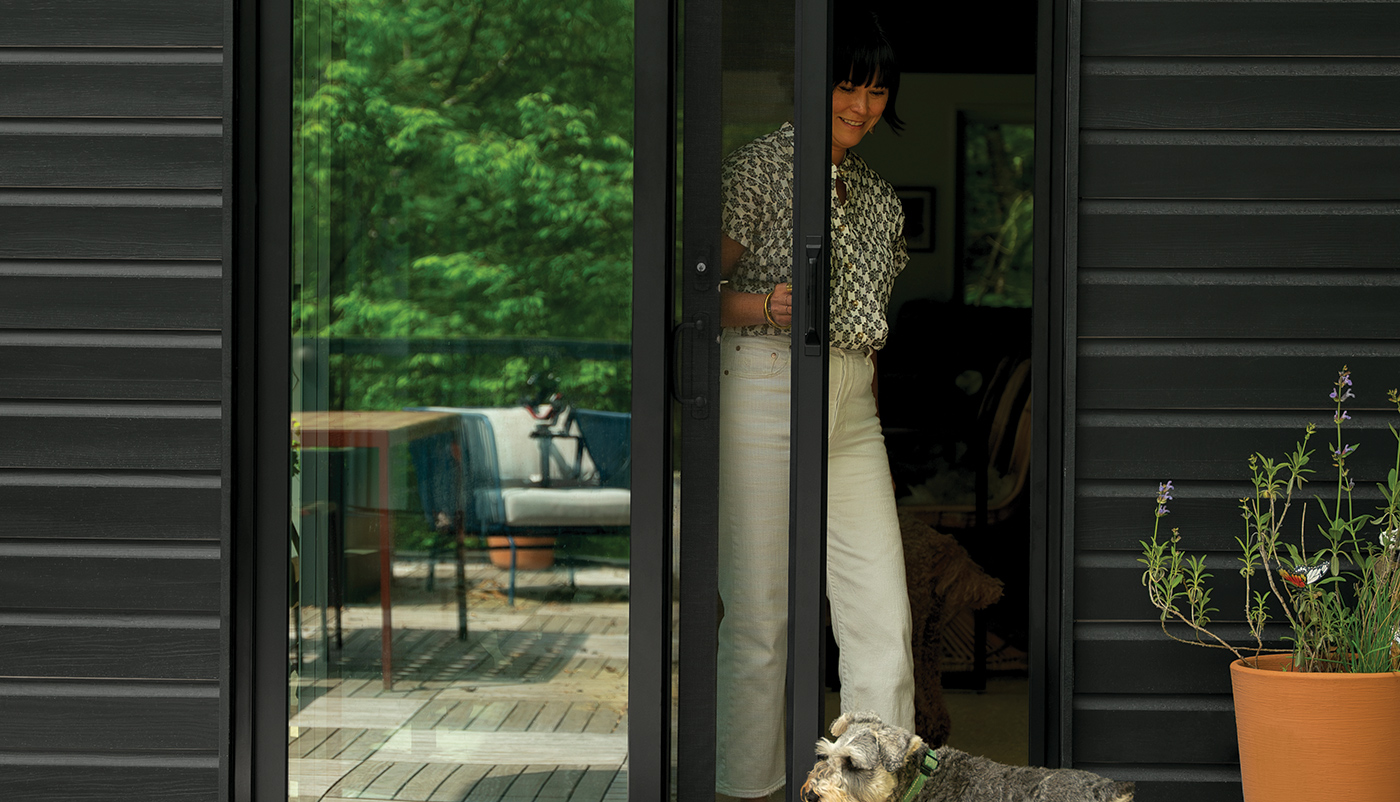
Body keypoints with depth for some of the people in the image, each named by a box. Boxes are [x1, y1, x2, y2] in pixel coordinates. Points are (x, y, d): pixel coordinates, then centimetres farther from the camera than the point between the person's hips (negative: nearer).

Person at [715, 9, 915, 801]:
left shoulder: (878, 195, 19)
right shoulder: (759, 166, -1)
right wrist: (765, 305, -24)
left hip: (854, 407, 6)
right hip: (766, 389, -6)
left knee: (883, 613, -3)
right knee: (761, 608, -3)